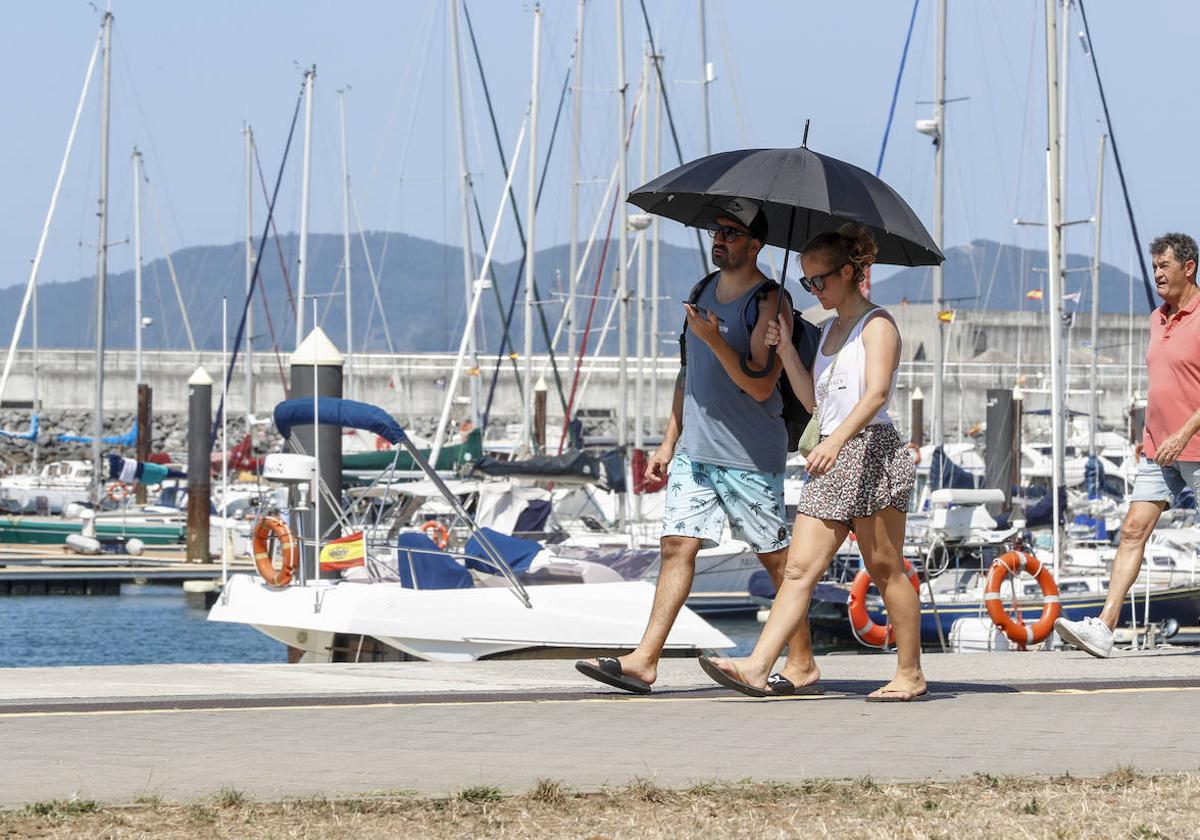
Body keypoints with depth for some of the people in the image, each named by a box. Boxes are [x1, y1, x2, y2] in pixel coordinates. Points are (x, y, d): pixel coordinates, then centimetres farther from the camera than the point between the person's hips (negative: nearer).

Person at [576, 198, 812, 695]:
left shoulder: (769, 303, -10)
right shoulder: (703, 292, 13)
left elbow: (761, 385, -19)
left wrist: (714, 340, -27)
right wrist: (669, 441, 18)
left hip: (750, 457, -7)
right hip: (694, 450, 7)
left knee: (776, 558, 2)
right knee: (677, 544, -2)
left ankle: (802, 662, 14)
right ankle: (644, 661, -9)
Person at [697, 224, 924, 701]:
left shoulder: (876, 325, -5)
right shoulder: (831, 330, 21)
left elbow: (876, 393, -20)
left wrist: (836, 440, -34)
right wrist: (785, 347, 12)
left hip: (872, 451, -8)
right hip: (833, 459, 8)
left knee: (885, 569, -2)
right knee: (800, 568, -4)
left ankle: (910, 674, 8)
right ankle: (757, 668, -14)